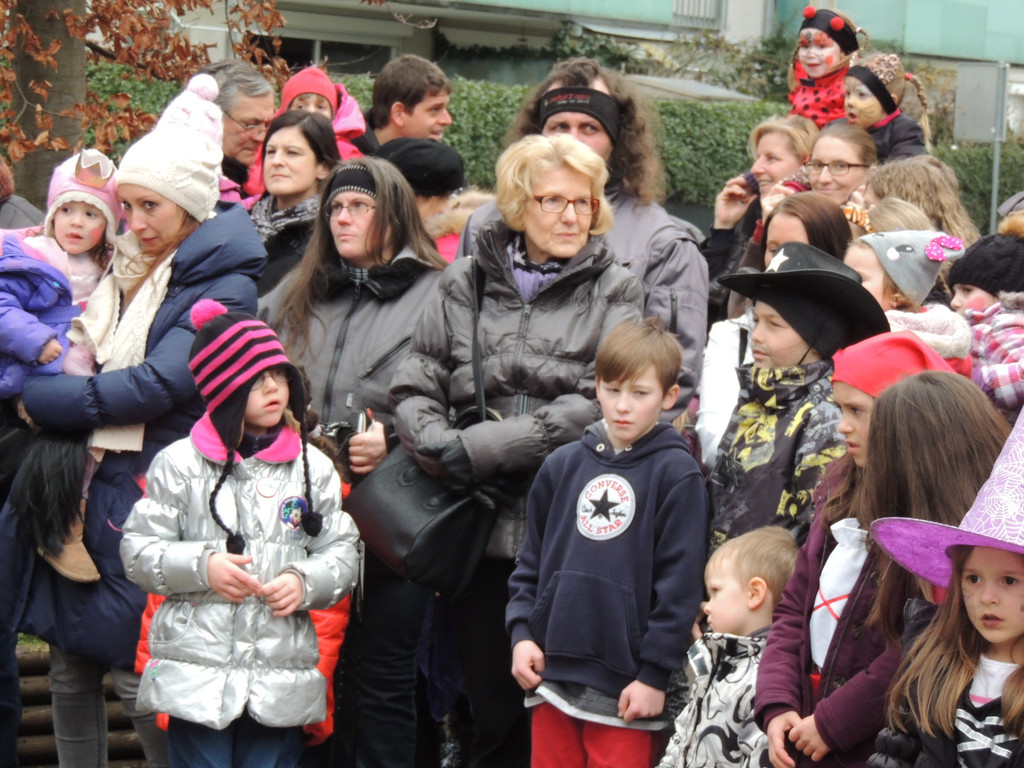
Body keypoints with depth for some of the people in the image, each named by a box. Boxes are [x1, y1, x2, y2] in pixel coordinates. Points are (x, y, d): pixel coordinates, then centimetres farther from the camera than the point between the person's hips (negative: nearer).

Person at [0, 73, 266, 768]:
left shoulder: (224, 286, -9)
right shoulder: (130, 267, 14)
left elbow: (157, 386, -18)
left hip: (149, 495, -7)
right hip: (86, 482, 7)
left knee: (137, 672, -5)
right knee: (70, 668, 8)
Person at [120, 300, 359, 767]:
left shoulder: (314, 467, 9)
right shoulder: (179, 463, 2)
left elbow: (343, 553, 9)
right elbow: (137, 551, 2)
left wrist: (306, 582, -10)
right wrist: (202, 566, -12)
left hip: (280, 681, 2)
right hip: (195, 674, -2)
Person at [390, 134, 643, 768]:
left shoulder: (615, 293, 5)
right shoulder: (465, 285, 13)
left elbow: (603, 404, -8)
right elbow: (413, 390, 9)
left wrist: (490, 446, -13)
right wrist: (444, 447, -12)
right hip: (483, 529, 2)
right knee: (491, 714, 8)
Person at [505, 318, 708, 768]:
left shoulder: (676, 473, -4)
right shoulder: (562, 466, 10)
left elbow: (679, 583, -7)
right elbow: (532, 562, 16)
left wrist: (655, 675, -9)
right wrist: (522, 634, 3)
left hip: (626, 685, -4)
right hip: (551, 672, 5)